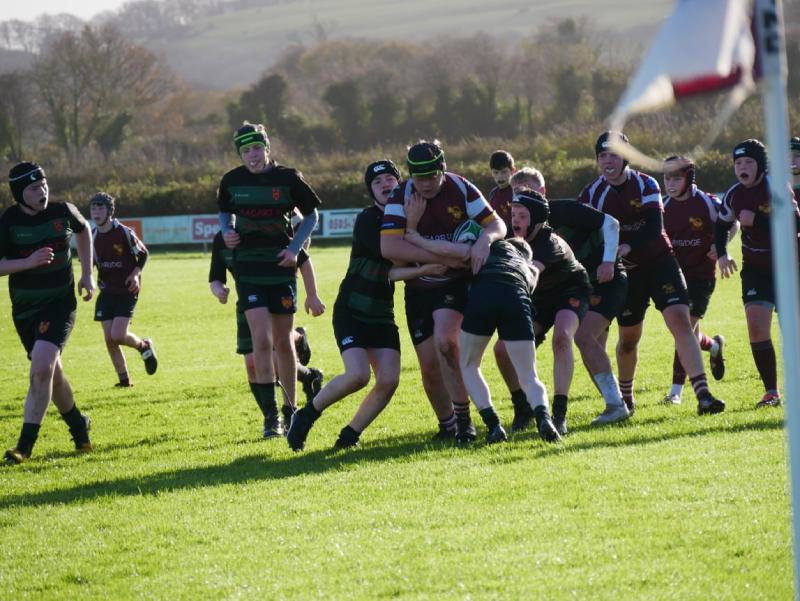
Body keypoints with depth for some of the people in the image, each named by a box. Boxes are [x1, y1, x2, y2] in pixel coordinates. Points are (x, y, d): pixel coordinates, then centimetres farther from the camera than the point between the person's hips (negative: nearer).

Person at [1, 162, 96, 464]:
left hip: (60, 303, -2)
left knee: (42, 369, -18)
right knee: (51, 372, 11)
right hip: (24, 307, 2)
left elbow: (83, 230, 17)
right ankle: (78, 426, 36)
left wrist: (87, 274, 12)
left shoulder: (63, 212, -5)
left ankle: (25, 445, -15)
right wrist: (28, 262, -28)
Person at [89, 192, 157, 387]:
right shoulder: (93, 237, 2)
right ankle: (124, 379, 11)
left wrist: (136, 274, -12)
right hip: (107, 291, 5)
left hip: (127, 292, -5)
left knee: (118, 336, -16)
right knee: (109, 339, -1)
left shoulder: (124, 233, -13)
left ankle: (144, 346, 16)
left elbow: (143, 253, 0)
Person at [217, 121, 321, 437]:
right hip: (248, 270, 0)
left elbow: (311, 215, 5)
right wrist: (227, 232, -5)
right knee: (262, 341, -11)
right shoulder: (232, 181, -1)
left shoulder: (288, 178, -6)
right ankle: (271, 416, -6)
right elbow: (225, 213, 17)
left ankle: (290, 408, 24)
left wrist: (294, 248, -7)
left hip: (281, 267, 0)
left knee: (283, 343, 7)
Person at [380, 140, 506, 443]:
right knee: (429, 366, 1)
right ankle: (446, 424, 24)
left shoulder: (461, 188, -9)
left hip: (456, 282, -2)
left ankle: (463, 418, -15)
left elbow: (497, 224, -4)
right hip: (419, 287, 2)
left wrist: (485, 239, -30)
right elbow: (388, 247, -26)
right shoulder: (401, 196, -13)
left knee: (445, 341, -27)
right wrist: (443, 257, -29)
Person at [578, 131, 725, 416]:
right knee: (629, 337, 6)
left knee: (679, 319, -18)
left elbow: (655, 227, -19)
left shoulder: (645, 184, -8)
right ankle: (625, 397, 30)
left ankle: (703, 395, -24)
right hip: (624, 270, 1)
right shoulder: (592, 194, -4)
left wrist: (627, 247, -34)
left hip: (659, 260, -1)